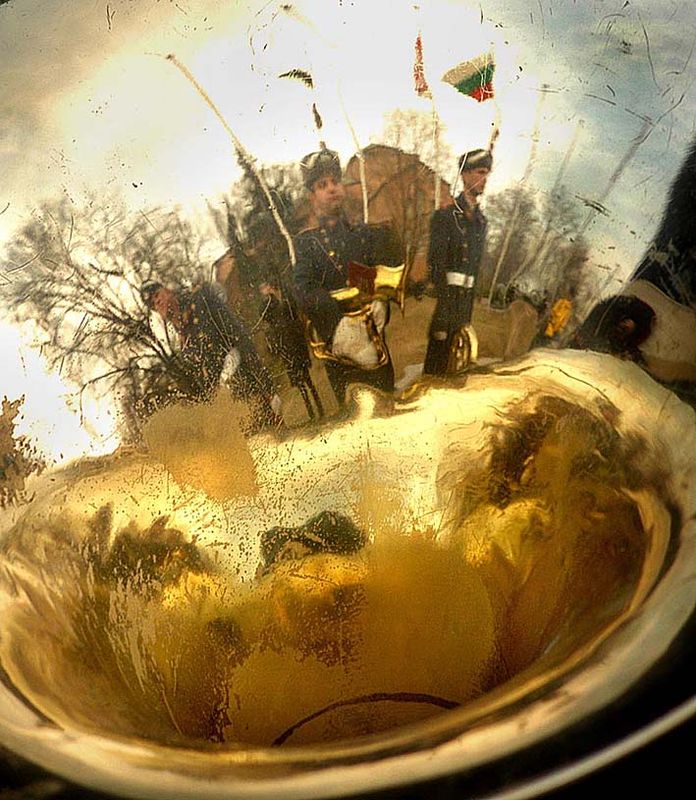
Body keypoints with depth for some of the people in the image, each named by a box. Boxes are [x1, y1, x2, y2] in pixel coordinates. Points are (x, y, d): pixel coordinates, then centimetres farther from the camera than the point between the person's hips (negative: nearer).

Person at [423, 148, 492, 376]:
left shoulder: (481, 221, 15)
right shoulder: (445, 216, -7)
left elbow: (477, 265, 17)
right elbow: (435, 263, -12)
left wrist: (469, 312, 14)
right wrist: (445, 301, -17)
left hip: (466, 296, 7)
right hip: (447, 294, -7)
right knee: (438, 352, -4)